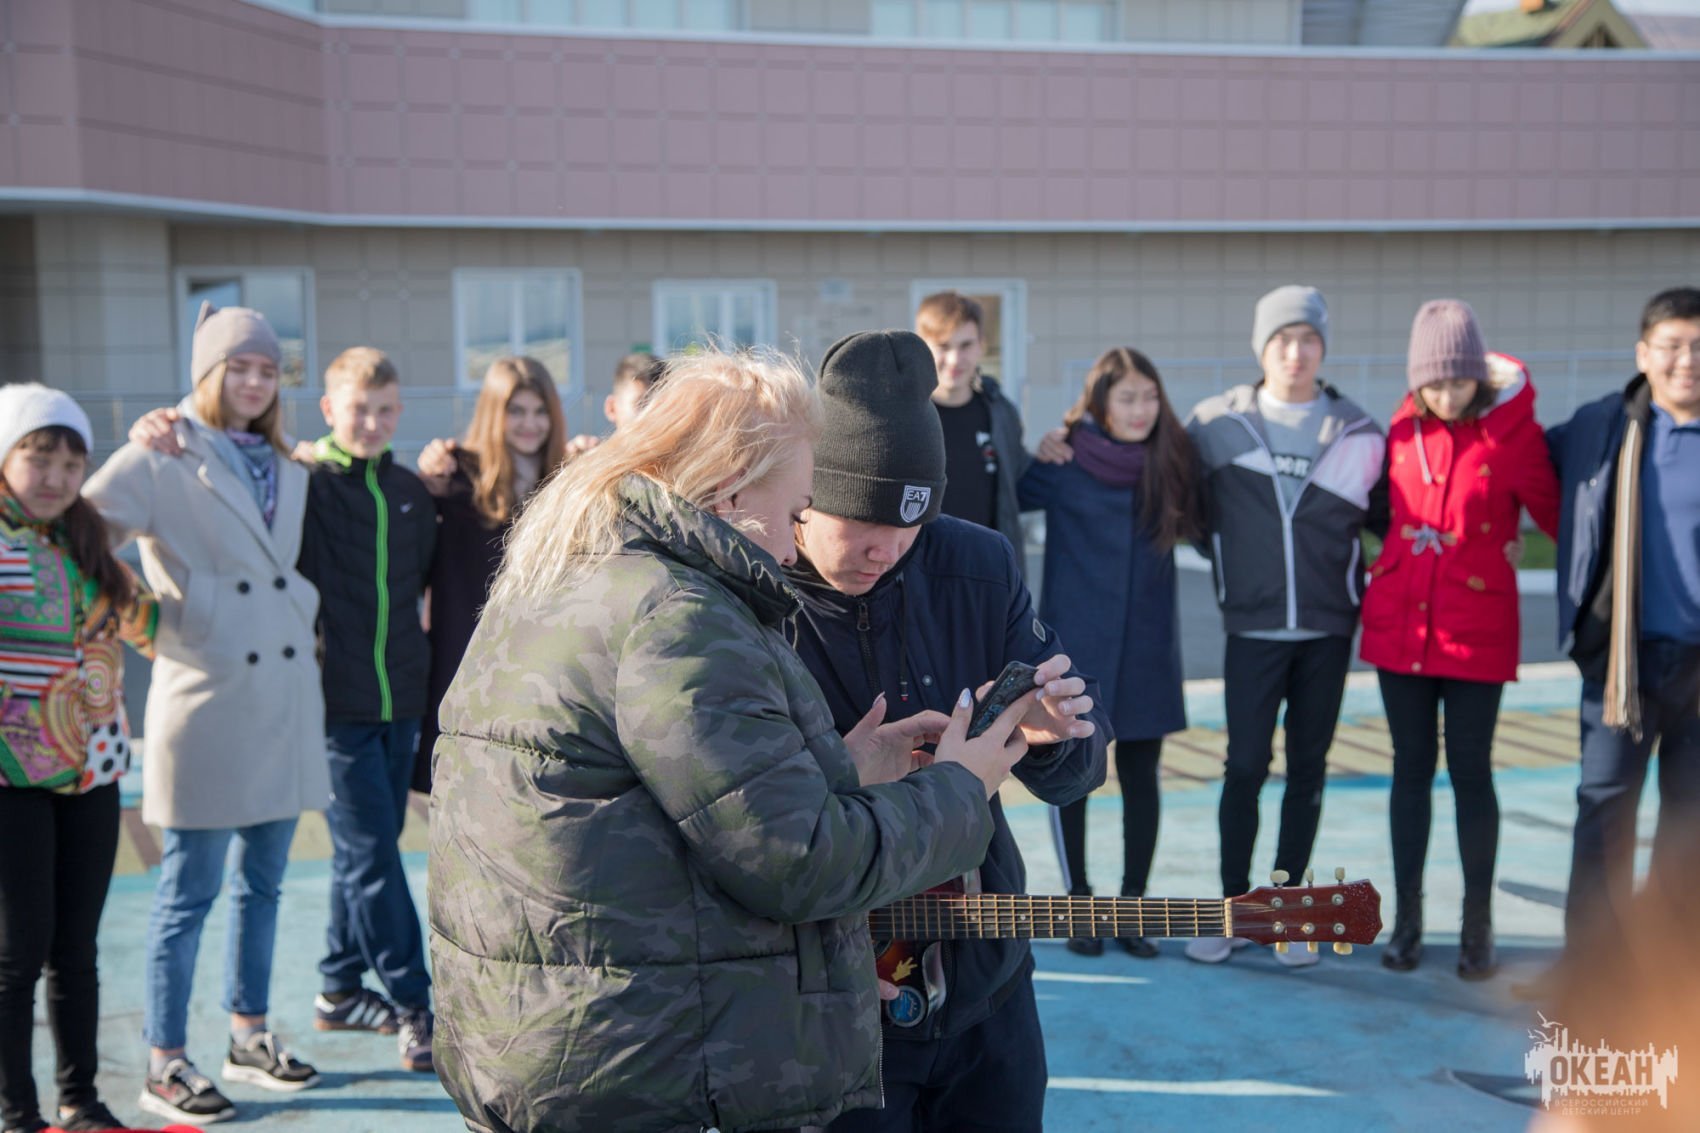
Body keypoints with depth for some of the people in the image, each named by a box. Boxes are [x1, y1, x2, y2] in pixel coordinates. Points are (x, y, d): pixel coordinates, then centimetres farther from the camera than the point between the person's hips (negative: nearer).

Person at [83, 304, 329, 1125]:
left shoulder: (287, 470, 14)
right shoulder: (158, 463, -6)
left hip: (284, 696, 6)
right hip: (205, 696, -6)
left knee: (263, 881, 15)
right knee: (189, 892, 1)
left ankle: (249, 1037, 28)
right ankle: (164, 1065, 13)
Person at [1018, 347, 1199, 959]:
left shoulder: (1173, 461, 0)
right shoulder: (1062, 464, -7)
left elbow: (1199, 525, 12)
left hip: (1148, 650, 2)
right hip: (1076, 646, -2)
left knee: (1140, 778, 8)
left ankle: (1133, 905, 21)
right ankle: (1079, 903, 22)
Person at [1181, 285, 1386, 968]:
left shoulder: (1357, 432, 2)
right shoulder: (1217, 424, 0)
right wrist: (1234, 567, 8)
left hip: (1328, 629, 1)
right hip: (1253, 629, -1)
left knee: (1308, 769, 8)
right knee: (1245, 767, -3)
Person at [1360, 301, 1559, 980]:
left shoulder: (1514, 433, -9)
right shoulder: (1404, 427, 2)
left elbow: (1558, 517, -1)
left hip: (1477, 630, -3)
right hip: (1399, 624, 3)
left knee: (1469, 770, 2)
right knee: (1411, 766, 9)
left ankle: (1478, 927, 16)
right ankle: (1406, 920, 19)